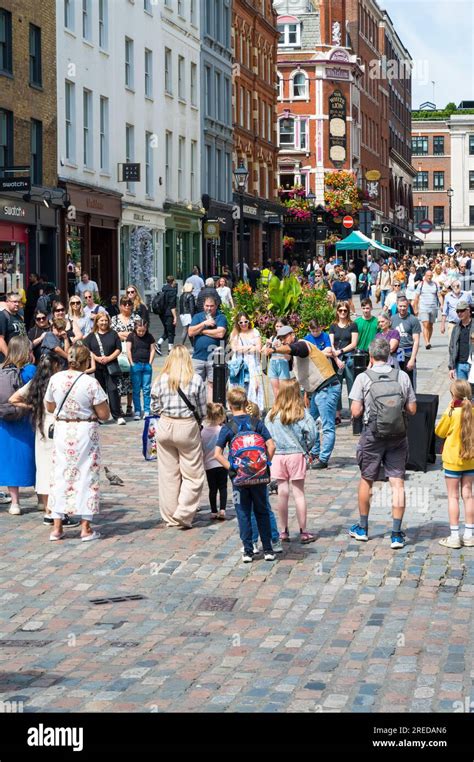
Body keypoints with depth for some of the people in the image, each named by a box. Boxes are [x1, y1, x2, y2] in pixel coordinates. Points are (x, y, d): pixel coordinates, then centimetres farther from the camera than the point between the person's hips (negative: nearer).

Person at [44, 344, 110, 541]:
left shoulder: (55, 379, -3)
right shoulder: (91, 383, -14)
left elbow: (50, 407, 11)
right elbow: (104, 414, -11)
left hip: (62, 430, 3)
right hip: (85, 431, -3)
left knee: (60, 475, 12)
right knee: (86, 476, 6)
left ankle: (57, 527, 13)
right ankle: (86, 528, 8)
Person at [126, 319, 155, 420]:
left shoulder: (149, 337, 6)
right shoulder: (131, 336, 0)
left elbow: (152, 349, 8)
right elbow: (128, 350, -3)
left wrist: (150, 363, 0)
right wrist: (132, 363, -7)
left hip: (147, 365, 2)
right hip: (136, 365, -2)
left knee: (147, 389, 3)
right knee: (136, 389, 2)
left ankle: (147, 411, 7)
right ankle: (137, 411, 6)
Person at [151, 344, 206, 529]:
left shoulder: (161, 379, -3)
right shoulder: (196, 380, -7)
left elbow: (154, 407, 3)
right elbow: (202, 411, -2)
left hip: (165, 426, 3)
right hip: (187, 427, -2)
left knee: (168, 474, 11)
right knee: (193, 475, 7)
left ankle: (170, 517, 18)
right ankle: (183, 515, -1)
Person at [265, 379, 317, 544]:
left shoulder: (272, 414, 0)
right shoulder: (302, 413, -9)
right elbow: (311, 434, -13)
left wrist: (274, 448, 11)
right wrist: (306, 449, 4)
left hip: (277, 455, 2)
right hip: (296, 455, -2)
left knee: (282, 493, 9)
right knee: (299, 493, 3)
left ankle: (283, 531, 14)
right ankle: (303, 532, 7)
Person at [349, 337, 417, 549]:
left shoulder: (363, 378, -8)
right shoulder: (402, 377, -2)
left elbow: (356, 412, -11)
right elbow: (412, 410, 1)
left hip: (372, 436, -1)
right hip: (397, 436, 1)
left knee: (366, 480, 15)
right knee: (398, 483, 2)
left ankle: (362, 528, 28)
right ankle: (396, 534, 0)